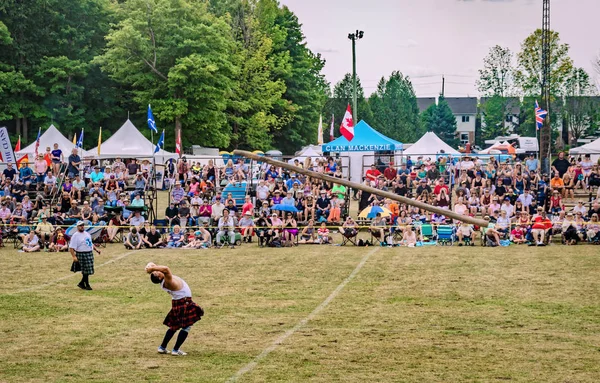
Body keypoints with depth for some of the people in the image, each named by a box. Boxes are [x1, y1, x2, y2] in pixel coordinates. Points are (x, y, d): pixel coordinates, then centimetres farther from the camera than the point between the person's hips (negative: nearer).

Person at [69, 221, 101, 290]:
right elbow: (71, 247, -15)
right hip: (82, 255, -8)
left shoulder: (87, 233, 16)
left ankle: (81, 283, 22)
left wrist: (96, 249, 16)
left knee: (87, 271, 9)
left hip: (90, 253, 8)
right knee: (86, 271, -5)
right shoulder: (75, 236, -9)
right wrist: (74, 256, -25)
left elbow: (91, 243, 28)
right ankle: (87, 285, 5)